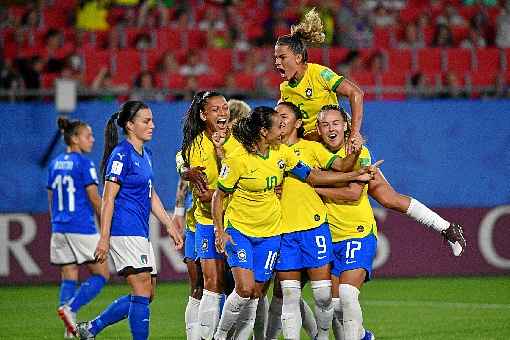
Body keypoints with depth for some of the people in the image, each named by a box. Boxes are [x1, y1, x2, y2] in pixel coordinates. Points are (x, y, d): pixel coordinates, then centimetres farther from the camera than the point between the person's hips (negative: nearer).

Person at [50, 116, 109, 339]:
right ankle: (69, 307, -16)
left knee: (68, 277, 8)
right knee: (101, 275, 2)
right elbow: (95, 199, -10)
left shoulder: (55, 164, 11)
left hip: (59, 229, 7)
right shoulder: (84, 164, -9)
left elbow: (51, 200, 15)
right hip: (82, 229, -7)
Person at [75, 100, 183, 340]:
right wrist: (104, 238, -19)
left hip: (140, 234, 10)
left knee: (147, 294, 9)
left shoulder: (145, 155, 17)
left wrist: (170, 226, 20)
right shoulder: (121, 155, -11)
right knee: (142, 293, -11)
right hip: (125, 232, -10)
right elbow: (108, 198, -14)